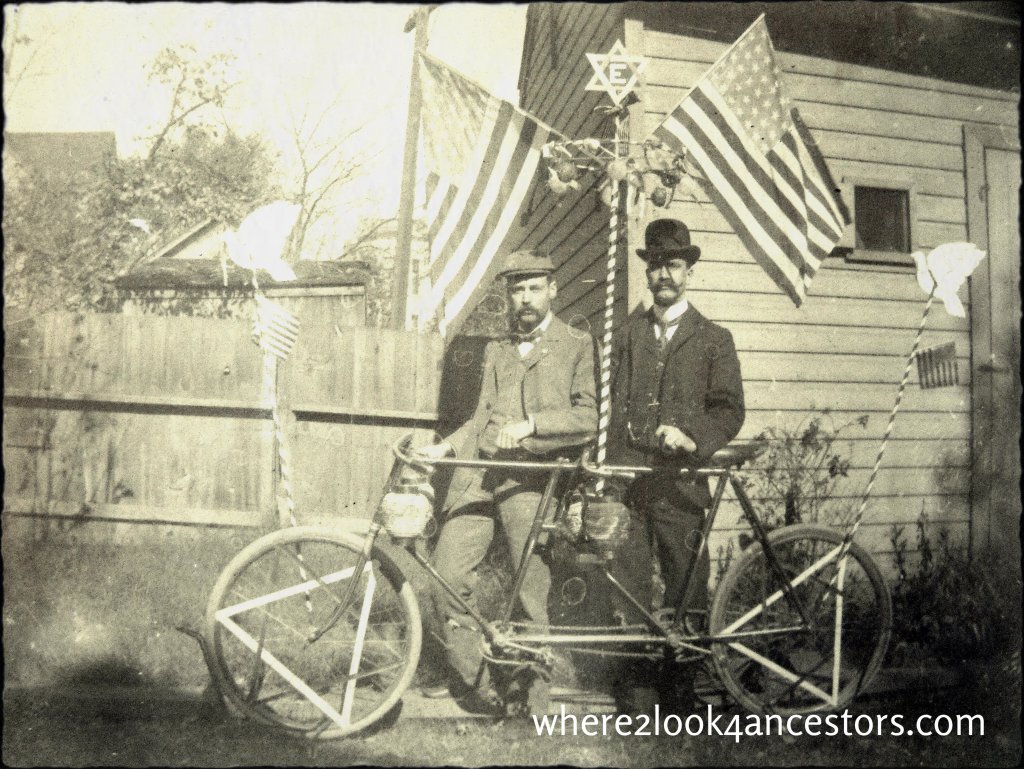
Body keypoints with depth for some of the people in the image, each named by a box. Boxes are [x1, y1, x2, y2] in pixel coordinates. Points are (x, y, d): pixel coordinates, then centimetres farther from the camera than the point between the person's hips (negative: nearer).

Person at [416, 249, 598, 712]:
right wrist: (445, 446, 6)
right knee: (446, 573, -6)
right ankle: (472, 681, 13)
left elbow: (590, 416, -4)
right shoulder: (496, 351, 25)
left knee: (532, 595, -4)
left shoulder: (578, 347, 8)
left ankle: (530, 696, 15)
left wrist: (530, 423, -15)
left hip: (532, 478, -4)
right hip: (478, 473, 5)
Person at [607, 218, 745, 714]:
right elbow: (613, 403, 14)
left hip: (679, 482, -2)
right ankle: (634, 702, 11)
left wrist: (692, 437, -17)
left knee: (686, 594, 0)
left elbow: (729, 411, 2)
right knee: (629, 595, 2)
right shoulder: (630, 333, 19)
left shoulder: (713, 339, 10)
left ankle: (681, 701, 13)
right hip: (625, 476, 2)